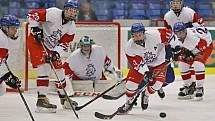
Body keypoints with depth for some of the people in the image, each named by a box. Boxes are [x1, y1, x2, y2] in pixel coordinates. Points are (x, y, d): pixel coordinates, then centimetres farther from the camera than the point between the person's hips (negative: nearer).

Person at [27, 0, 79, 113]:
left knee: (59, 69, 13)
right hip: (36, 41, -8)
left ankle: (64, 98, 31)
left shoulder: (71, 27, -2)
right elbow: (32, 15, -22)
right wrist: (35, 29, -25)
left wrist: (56, 52, -18)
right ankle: (41, 99, -24)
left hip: (51, 47, 8)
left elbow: (64, 44, -2)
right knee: (45, 67, -22)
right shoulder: (54, 14, -23)